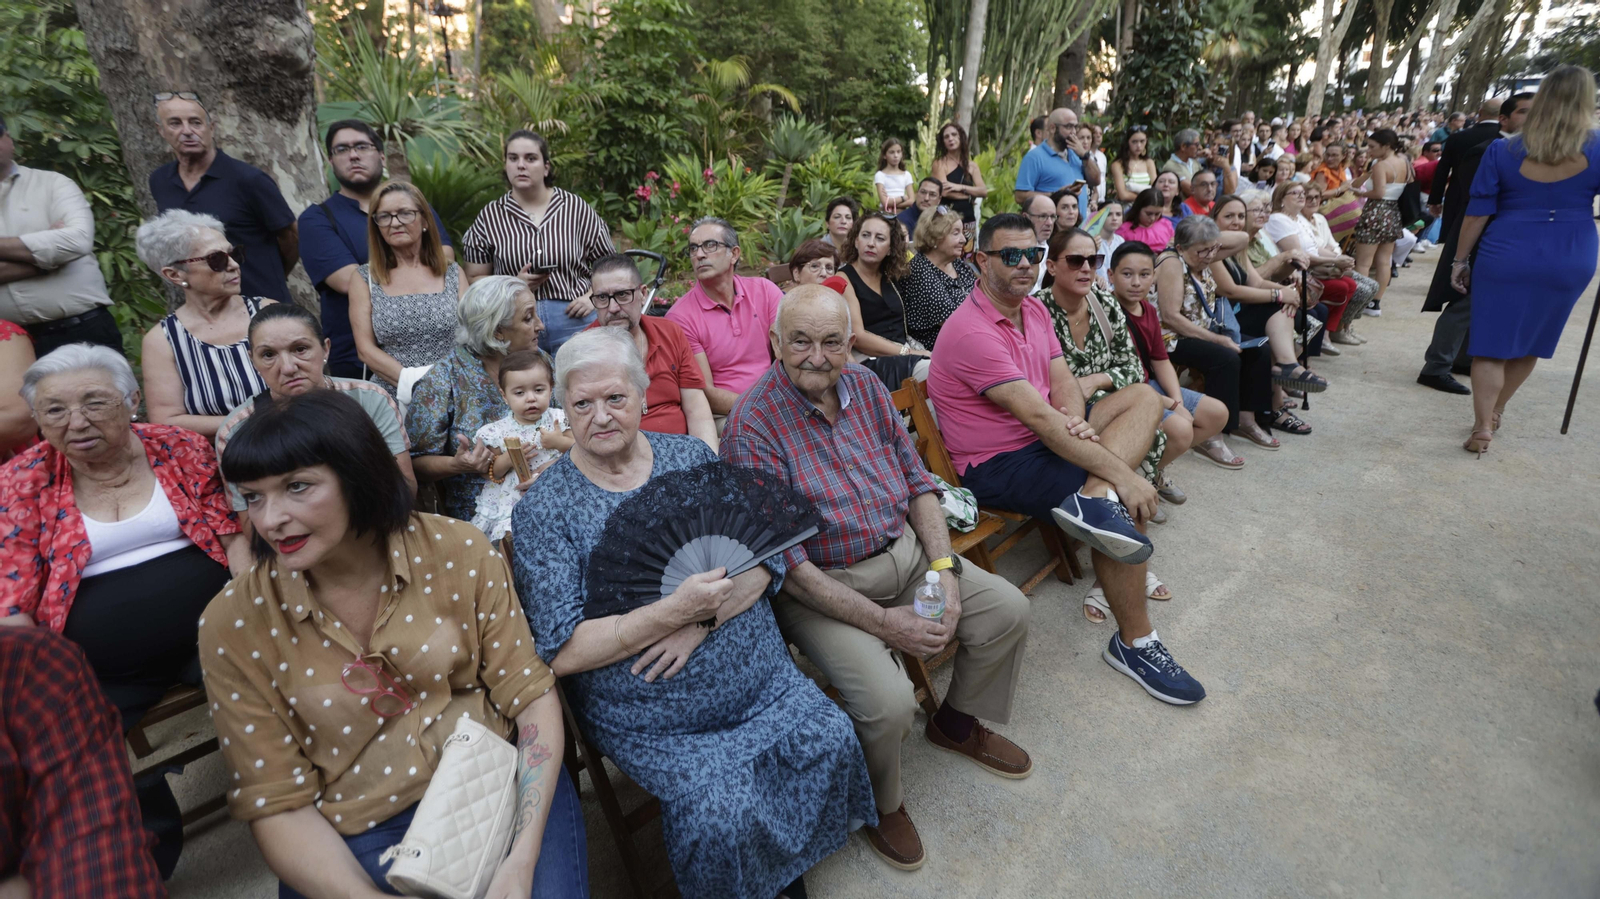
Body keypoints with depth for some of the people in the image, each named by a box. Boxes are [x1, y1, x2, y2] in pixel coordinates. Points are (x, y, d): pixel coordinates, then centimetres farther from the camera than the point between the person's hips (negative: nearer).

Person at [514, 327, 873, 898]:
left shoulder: (691, 457, 3)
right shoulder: (544, 509, -7)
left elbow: (770, 560, -1)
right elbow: (561, 653, -14)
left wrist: (704, 618, -19)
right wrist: (673, 610, -25)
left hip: (761, 680, 4)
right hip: (654, 721, -3)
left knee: (831, 739, -13)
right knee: (724, 815, -22)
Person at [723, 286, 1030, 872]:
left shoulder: (865, 386, 1)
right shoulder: (753, 426, -20)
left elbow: (917, 482, 7)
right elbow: (786, 563, -21)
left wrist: (943, 568, -6)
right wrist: (881, 622, -21)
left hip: (905, 552, 7)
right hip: (820, 584, -7)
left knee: (1008, 611, 3)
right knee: (888, 703, -24)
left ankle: (957, 723, 31)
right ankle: (881, 804, 12)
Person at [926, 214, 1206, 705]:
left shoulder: (1035, 309, 9)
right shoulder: (972, 331, -22)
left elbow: (1063, 382, 6)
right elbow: (1038, 416, -27)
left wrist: (1077, 421, -20)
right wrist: (1120, 473, -26)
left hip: (1046, 438, 10)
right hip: (997, 465, -9)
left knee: (1145, 397, 2)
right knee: (1128, 500, -21)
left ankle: (1094, 499, -23)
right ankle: (1133, 642, -3)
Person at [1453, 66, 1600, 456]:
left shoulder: (1503, 151, -6)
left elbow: (1477, 213, -5)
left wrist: (1460, 259, 2)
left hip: (1506, 258, -2)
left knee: (1492, 342, 2)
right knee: (1530, 341, 18)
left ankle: (1483, 429, -2)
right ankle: (1495, 413, 30)